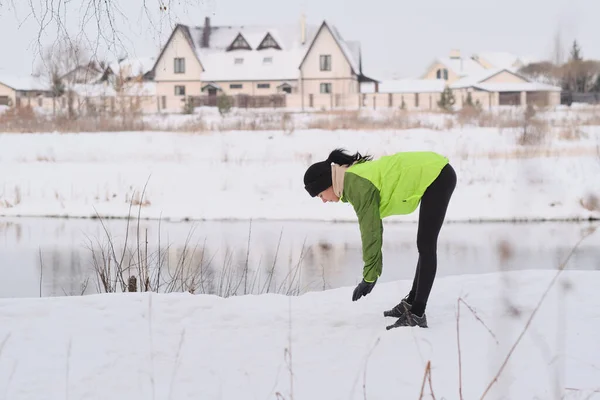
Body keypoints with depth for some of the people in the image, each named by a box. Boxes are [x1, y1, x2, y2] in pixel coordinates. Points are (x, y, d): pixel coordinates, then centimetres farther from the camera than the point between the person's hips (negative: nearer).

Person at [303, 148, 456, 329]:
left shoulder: (358, 186, -19)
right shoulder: (354, 177, 9)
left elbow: (371, 231, -18)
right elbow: (373, 228, 14)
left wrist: (369, 277, -11)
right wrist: (372, 271, 13)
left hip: (435, 176, -10)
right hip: (437, 173, 10)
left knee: (426, 247, -9)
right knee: (425, 246, 16)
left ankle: (417, 314, -9)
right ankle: (412, 302, 26)